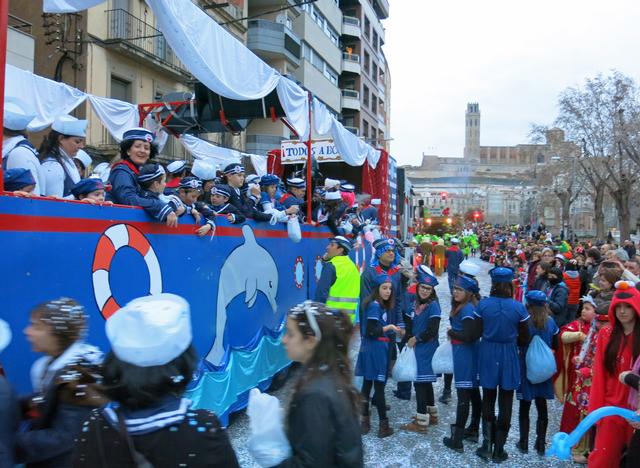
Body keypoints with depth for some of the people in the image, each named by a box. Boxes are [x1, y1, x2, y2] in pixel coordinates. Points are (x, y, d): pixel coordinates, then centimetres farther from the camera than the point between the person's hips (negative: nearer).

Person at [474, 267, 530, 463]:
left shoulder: (482, 304, -11)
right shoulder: (518, 307, -11)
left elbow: (477, 332, -6)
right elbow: (525, 338, -3)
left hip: (488, 354, 1)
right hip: (509, 356, 0)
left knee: (488, 400, 17)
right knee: (505, 402, 11)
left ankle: (487, 445, 17)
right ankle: (498, 449, 18)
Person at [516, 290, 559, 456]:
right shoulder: (550, 322, -4)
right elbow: (555, 345, 4)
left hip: (526, 368, -3)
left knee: (525, 406, 8)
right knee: (542, 406, 11)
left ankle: (524, 442, 15)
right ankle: (540, 444, 18)